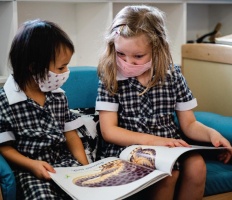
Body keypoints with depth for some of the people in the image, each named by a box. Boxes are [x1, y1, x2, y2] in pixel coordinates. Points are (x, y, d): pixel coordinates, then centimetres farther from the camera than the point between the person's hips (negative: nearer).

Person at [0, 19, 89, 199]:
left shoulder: (59, 96, 7)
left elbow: (71, 136, 11)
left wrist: (86, 167, -1)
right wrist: (32, 164, -18)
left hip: (64, 161, 4)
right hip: (28, 170, -4)